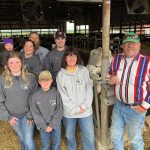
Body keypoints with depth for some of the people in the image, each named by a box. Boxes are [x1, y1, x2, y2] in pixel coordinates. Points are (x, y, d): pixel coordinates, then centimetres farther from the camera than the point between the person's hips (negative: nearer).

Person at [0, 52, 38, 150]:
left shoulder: (31, 77, -13)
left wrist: (31, 115, -11)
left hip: (27, 115, -2)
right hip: (13, 116, 2)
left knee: (29, 140, -2)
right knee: (22, 138, 21)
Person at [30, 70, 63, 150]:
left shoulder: (56, 93, -12)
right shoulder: (35, 96, -12)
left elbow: (59, 110, -11)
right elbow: (35, 113, -10)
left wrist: (52, 125, -14)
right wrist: (44, 126, -12)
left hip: (56, 125, 1)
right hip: (43, 126, 0)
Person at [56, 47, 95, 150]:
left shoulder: (84, 71, -2)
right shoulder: (61, 74, -5)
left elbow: (89, 89, -3)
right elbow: (62, 96, -7)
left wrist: (85, 106, -12)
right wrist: (75, 109, -12)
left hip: (86, 111, 0)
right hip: (68, 112, 0)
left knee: (89, 136, 10)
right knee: (69, 136, 19)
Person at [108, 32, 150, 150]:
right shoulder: (117, 59, -2)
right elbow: (110, 74, 14)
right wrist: (111, 77, -9)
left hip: (135, 109, -4)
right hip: (118, 105, 5)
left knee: (135, 139, 18)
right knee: (115, 136, 21)